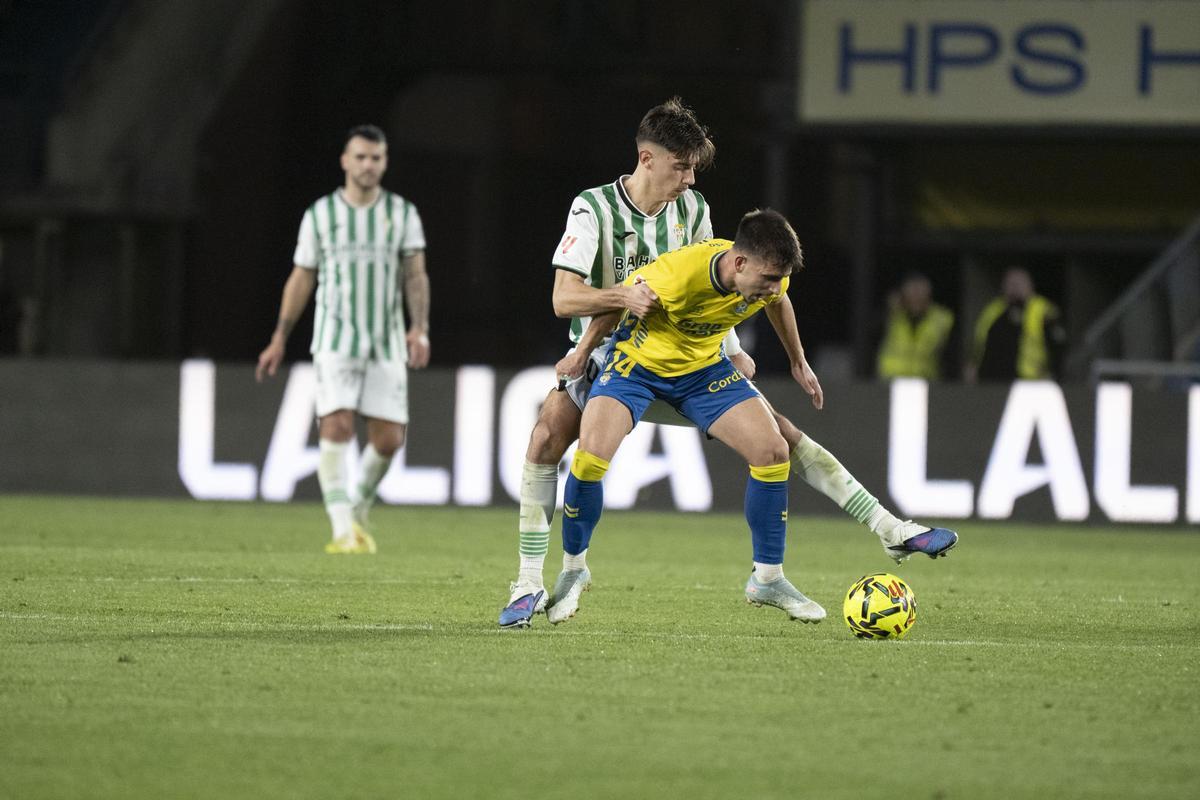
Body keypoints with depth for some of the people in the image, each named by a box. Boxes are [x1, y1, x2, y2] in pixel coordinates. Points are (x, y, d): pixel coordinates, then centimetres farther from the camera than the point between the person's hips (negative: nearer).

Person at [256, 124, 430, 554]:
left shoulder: (403, 213, 6)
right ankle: (343, 530, -17)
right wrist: (279, 340, 8)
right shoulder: (320, 214, 5)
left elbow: (416, 276, 2)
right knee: (337, 427, -17)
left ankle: (358, 508, 25)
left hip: (387, 342, 2)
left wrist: (419, 329, -14)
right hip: (336, 340, -2)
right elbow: (301, 279, 11)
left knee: (389, 437, -2)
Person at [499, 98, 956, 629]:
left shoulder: (692, 208, 0)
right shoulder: (594, 209, -15)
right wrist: (622, 296, -43)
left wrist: (731, 350, 5)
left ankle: (888, 528, 3)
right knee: (548, 434, -30)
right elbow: (564, 297, -25)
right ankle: (528, 586, -24)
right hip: (605, 356, -4)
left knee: (778, 430, -3)